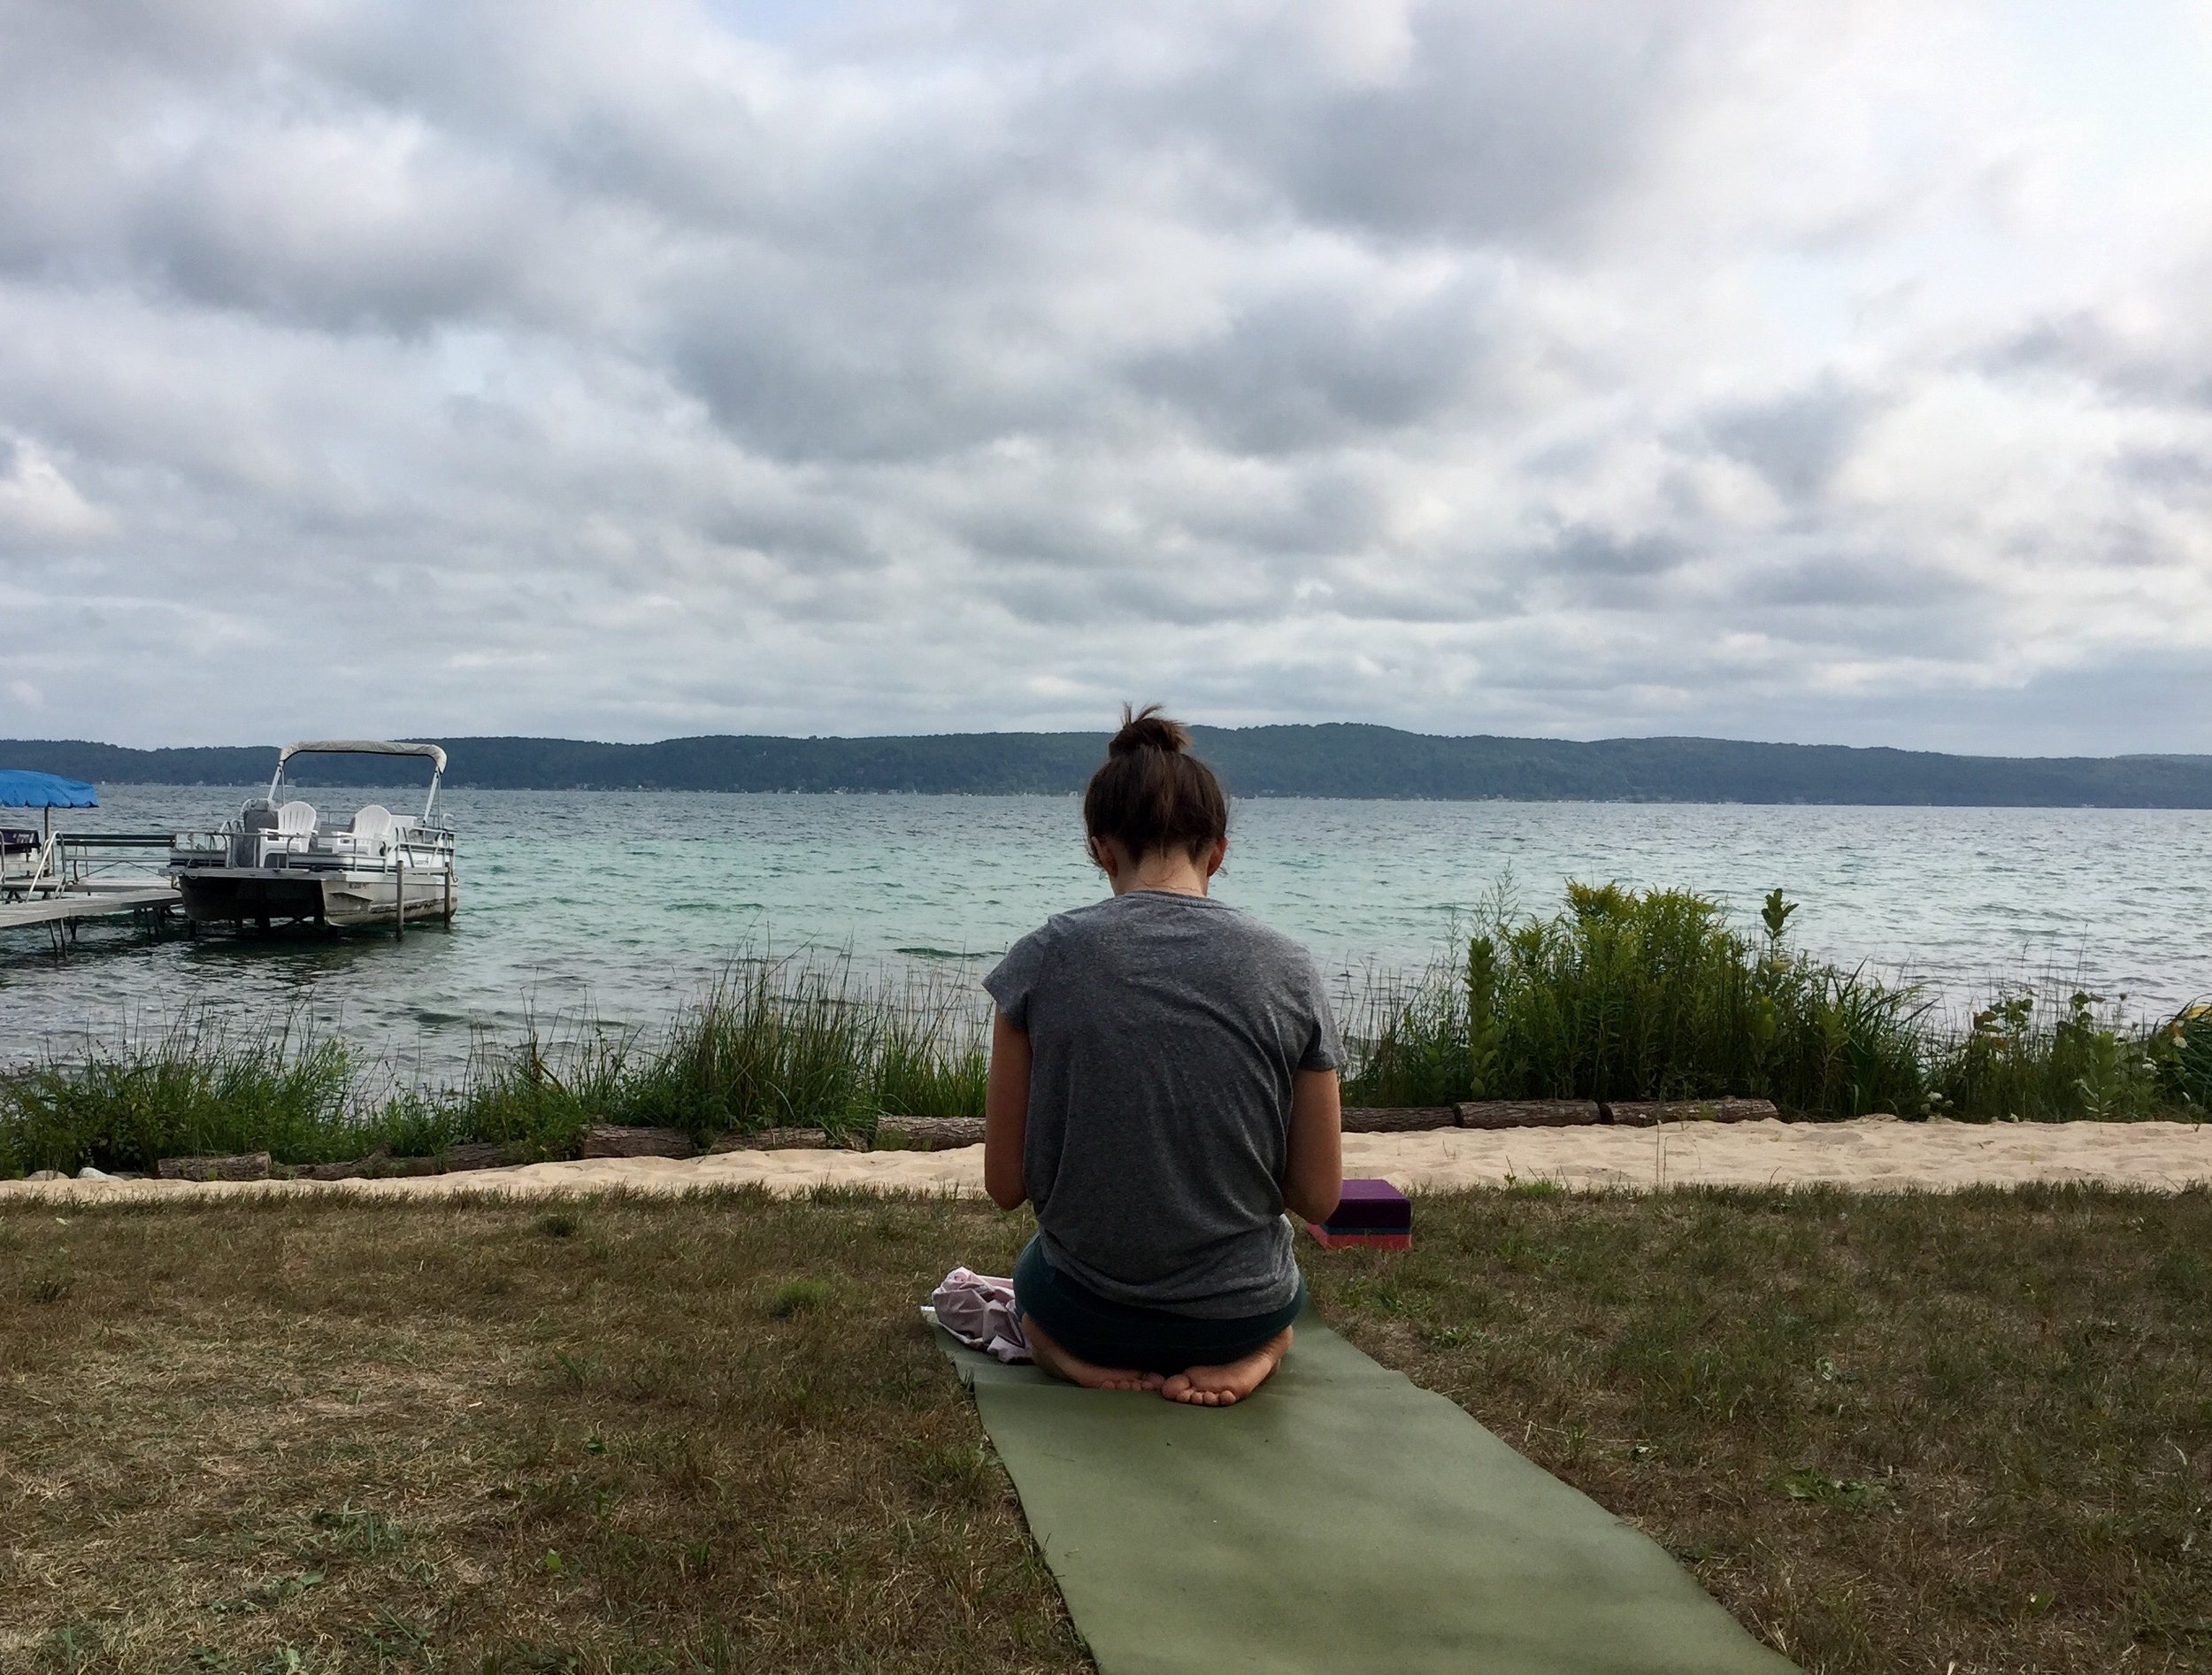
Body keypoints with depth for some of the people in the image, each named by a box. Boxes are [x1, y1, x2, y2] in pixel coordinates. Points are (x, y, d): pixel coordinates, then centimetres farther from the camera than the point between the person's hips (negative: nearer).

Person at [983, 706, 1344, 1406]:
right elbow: (1318, 1196, -5)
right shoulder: (1289, 969, -10)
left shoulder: (1043, 959, -13)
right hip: (1240, 1309, 0)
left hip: (1087, 1309, 0)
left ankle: (1078, 1352, 11)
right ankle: (1247, 1353, 10)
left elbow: (1006, 1184, -7)